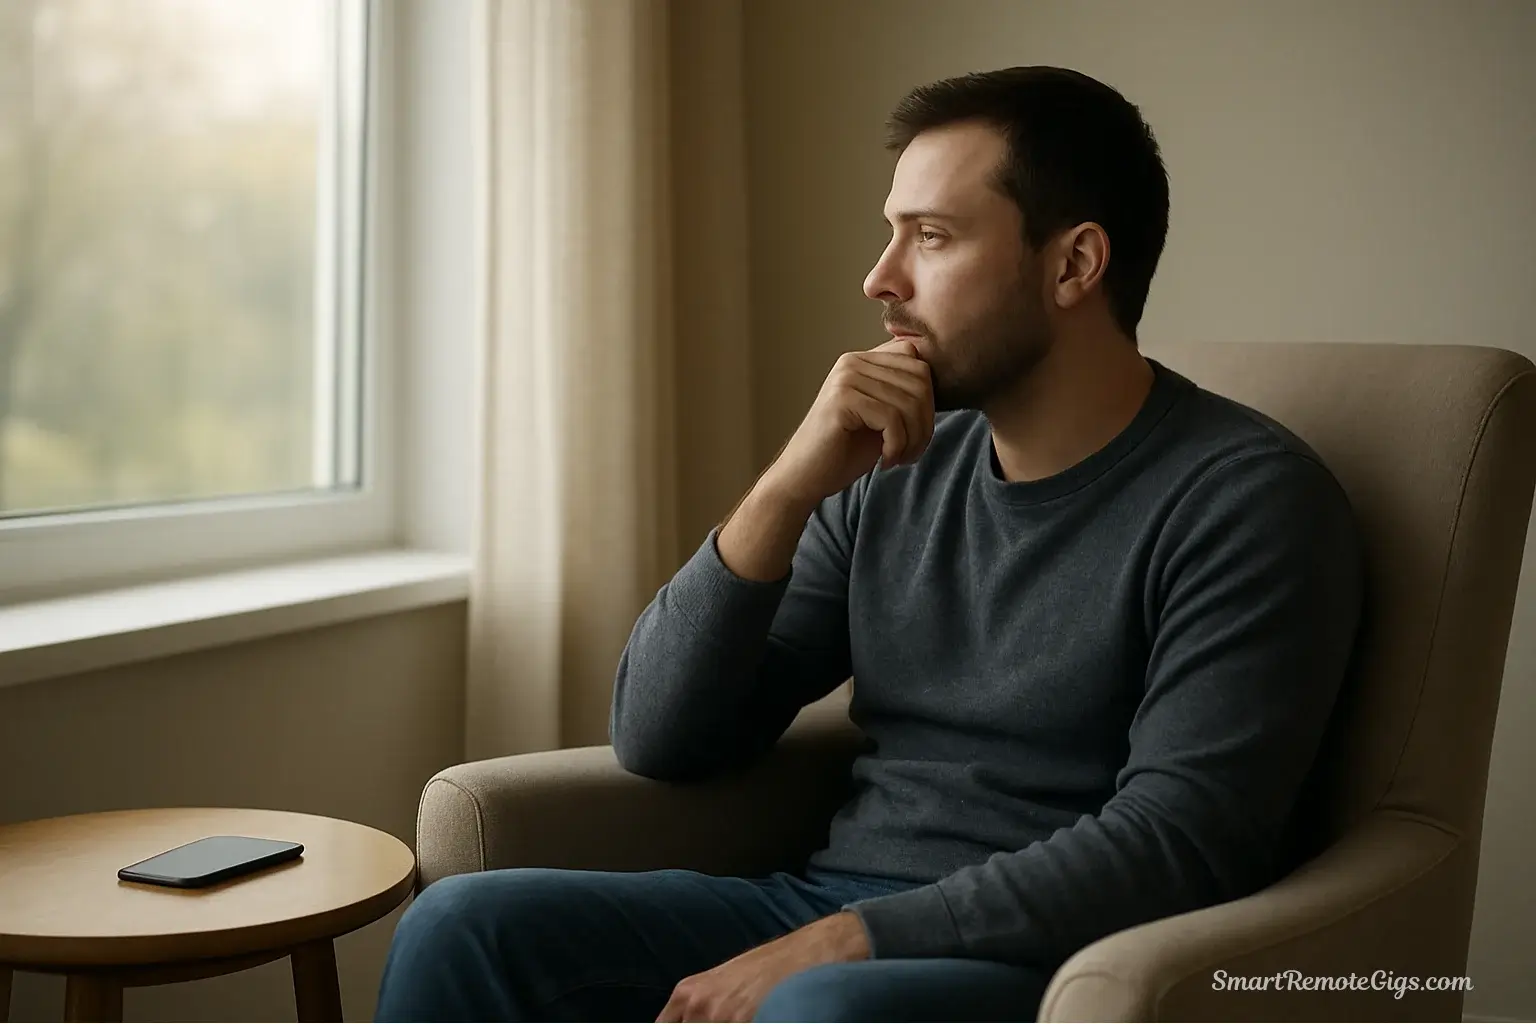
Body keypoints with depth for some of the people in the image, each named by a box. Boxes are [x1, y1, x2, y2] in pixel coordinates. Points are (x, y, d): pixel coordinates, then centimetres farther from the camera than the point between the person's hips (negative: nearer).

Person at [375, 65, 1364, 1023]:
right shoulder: (897, 478, 9)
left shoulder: (1244, 498, -7)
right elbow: (659, 739, 6)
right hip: (826, 919, 6)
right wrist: (787, 489, -8)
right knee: (463, 925, -13)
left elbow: (1176, 847, -17)